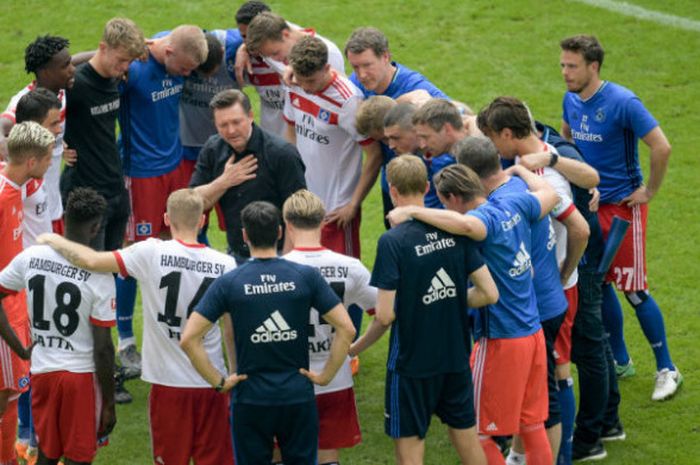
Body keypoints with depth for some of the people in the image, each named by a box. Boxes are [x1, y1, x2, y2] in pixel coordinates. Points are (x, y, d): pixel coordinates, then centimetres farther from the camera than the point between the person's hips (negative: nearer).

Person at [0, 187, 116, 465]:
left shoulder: (30, 257, -5)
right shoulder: (99, 274, -17)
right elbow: (103, 348, -15)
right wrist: (109, 404, -5)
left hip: (42, 371, 4)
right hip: (82, 375, -4)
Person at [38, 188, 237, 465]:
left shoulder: (153, 253, -11)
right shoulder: (226, 265, -4)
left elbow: (92, 261, -14)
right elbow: (233, 328, 0)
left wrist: (55, 242, 5)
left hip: (168, 381, -1)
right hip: (211, 382, 1)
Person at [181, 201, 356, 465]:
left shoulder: (229, 283, -5)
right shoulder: (306, 277, -4)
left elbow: (188, 339, -10)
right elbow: (346, 329, -7)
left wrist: (218, 382, -3)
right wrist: (326, 375, 1)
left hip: (250, 401, -1)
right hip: (299, 398, 1)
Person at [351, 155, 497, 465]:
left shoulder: (393, 241, -17)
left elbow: (385, 315, -19)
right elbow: (489, 294, -2)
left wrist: (356, 347, -2)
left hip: (411, 362, -5)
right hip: (456, 358, 5)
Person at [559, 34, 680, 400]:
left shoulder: (622, 103, -20)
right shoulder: (571, 100, 2)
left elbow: (661, 147, -22)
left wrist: (649, 191, -15)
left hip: (623, 204, -7)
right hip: (589, 203, 7)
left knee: (633, 289, -4)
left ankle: (666, 370, 8)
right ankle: (619, 360, 27)